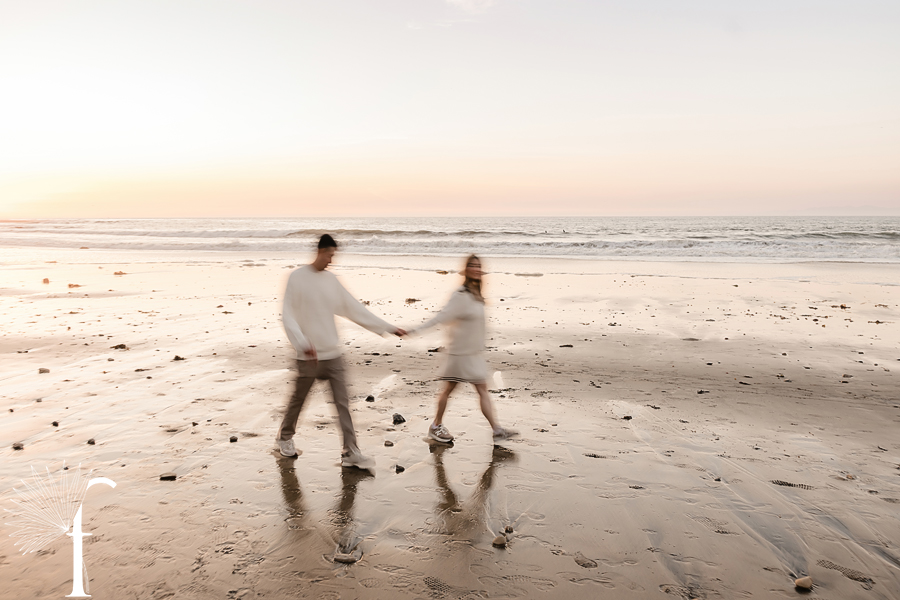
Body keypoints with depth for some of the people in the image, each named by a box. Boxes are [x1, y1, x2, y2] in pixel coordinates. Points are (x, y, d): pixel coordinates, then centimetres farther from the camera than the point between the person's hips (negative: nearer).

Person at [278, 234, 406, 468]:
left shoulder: (331, 279, 7)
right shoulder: (297, 278, -7)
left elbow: (355, 309, 8)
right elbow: (288, 316, -11)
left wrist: (389, 327, 5)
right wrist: (303, 344, -25)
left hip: (332, 354, 4)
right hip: (309, 356, -4)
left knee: (343, 402, 0)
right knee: (298, 400, 11)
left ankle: (351, 452, 2)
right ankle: (285, 437, 37)